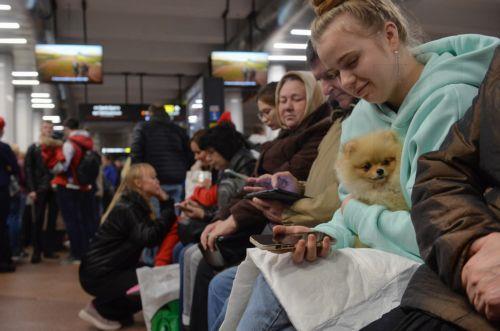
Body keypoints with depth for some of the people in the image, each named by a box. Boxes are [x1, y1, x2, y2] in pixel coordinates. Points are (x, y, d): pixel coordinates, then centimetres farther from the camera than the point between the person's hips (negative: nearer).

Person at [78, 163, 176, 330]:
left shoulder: (138, 205, 9)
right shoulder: (126, 209, -21)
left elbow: (153, 232, 3)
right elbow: (149, 238, -30)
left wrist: (166, 202, -5)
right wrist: (168, 208, -30)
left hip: (113, 269, 10)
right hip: (98, 274, -10)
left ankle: (119, 313, 13)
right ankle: (99, 309, -1)